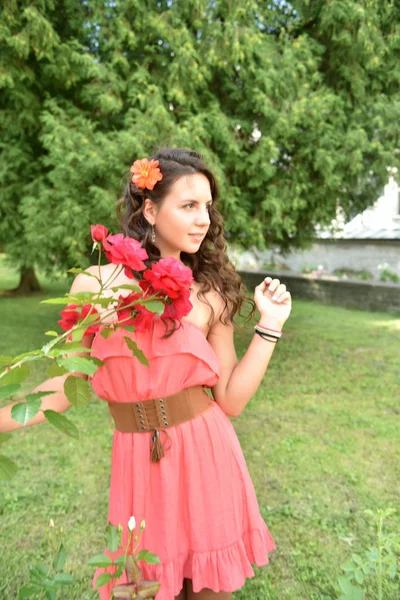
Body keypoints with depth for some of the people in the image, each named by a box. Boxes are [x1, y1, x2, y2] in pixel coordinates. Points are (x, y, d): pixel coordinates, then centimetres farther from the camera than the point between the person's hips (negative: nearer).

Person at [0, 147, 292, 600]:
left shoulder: (211, 296, -4)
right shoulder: (94, 285, -7)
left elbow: (231, 400, -5)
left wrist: (269, 327, -9)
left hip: (207, 459, 1)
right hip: (138, 465, 0)